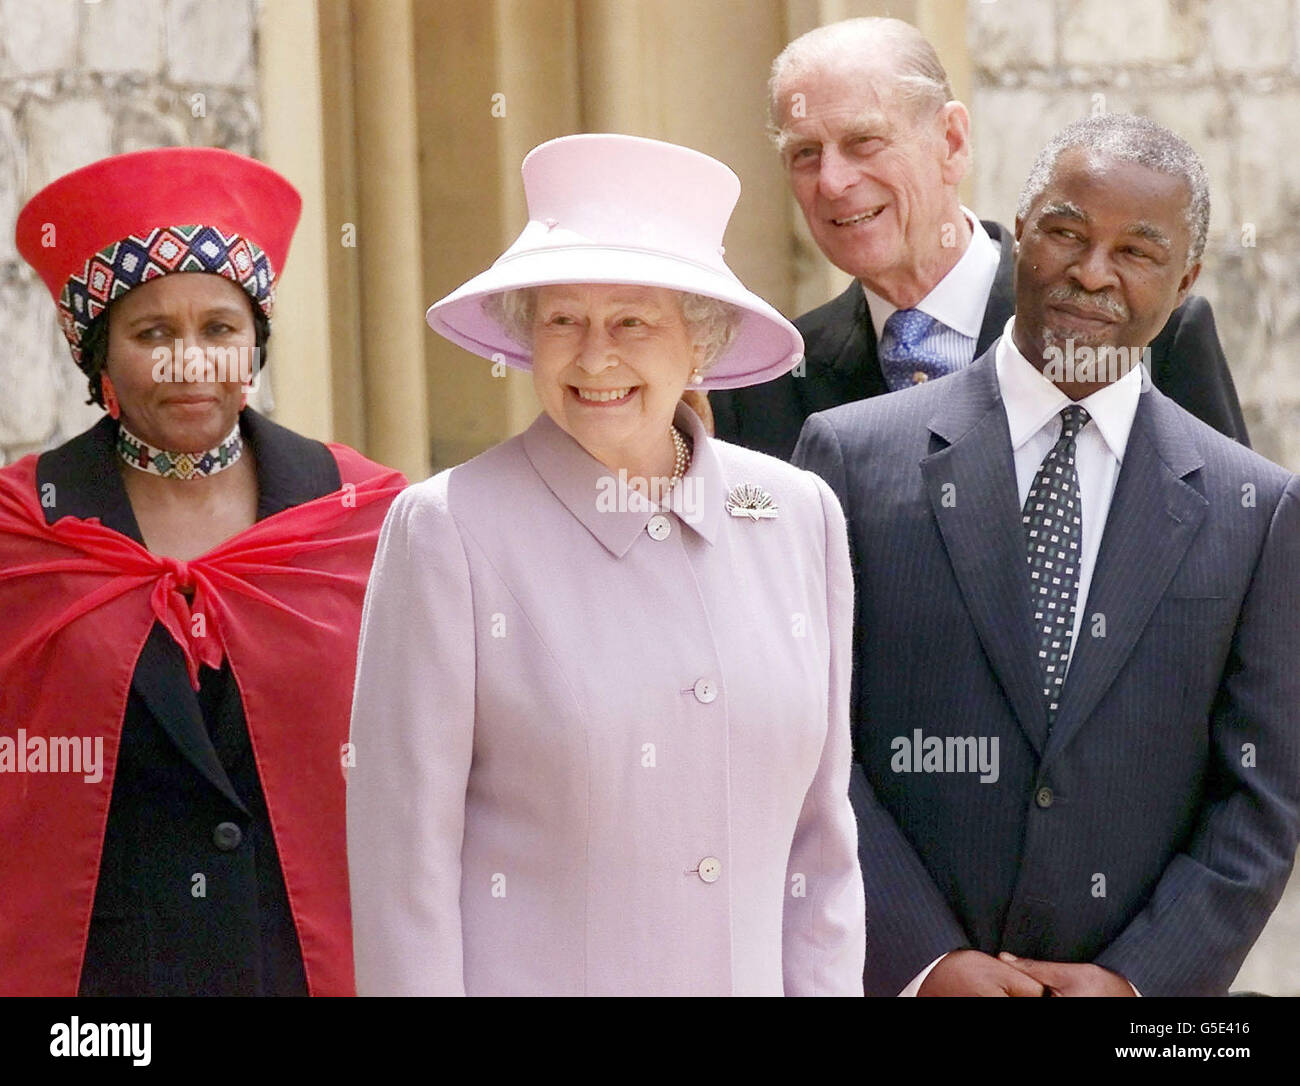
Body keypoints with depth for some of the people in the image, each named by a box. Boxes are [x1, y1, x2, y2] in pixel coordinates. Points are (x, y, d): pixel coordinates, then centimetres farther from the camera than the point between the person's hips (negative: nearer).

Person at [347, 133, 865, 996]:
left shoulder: (799, 517, 4)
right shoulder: (448, 529, -8)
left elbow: (820, 833, 8)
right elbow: (406, 852, -8)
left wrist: (824, 984, 3)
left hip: (750, 972, 3)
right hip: (527, 972, -3)